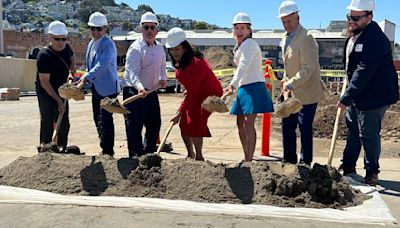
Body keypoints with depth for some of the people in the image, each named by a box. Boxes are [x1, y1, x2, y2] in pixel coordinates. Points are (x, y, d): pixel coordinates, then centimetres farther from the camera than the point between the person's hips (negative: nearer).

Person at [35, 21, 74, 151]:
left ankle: (62, 150, 26)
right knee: (47, 123, -10)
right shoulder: (44, 56, -24)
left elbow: (71, 58, 23)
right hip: (46, 93, -7)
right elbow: (44, 82, -24)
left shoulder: (66, 48, -4)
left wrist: (72, 72, 5)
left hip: (61, 92, 7)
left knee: (64, 124, 11)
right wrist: (58, 101, -25)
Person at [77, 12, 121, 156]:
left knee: (105, 120, -9)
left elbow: (102, 65, -29)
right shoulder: (91, 43, 13)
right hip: (96, 88, 9)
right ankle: (104, 150, 26)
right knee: (98, 120, 14)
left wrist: (86, 77, -38)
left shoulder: (108, 44, -14)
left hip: (108, 88, -9)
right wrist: (85, 84, 16)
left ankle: (108, 152, -2)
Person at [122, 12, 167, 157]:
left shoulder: (160, 48, 8)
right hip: (134, 91, -7)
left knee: (155, 123, 14)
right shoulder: (136, 48, -16)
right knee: (135, 126, -9)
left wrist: (163, 78, 4)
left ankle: (148, 153, 29)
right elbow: (132, 72, -28)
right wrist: (140, 87, -45)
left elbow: (162, 66, 24)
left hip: (151, 91, 8)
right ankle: (135, 155, -2)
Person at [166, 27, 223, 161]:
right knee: (184, 123, 5)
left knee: (194, 122, -20)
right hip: (196, 94, 9)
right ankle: (190, 154, 20)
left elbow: (191, 93, -33)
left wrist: (179, 113, -34)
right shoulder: (179, 62, -3)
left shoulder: (194, 64, -32)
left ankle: (199, 157, -10)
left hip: (210, 94, -9)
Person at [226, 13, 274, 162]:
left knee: (249, 123, -16)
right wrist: (235, 86, 19)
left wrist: (232, 84, -41)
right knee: (240, 123, 9)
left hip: (253, 87, -10)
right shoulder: (239, 46, 17)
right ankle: (246, 158, 18)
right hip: (243, 88, 10)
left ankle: (249, 160, -15)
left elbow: (243, 67, -28)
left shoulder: (249, 44, -12)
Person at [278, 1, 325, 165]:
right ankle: (289, 161, 27)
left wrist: (291, 83, -32)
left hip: (306, 93, -8)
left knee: (305, 129, 1)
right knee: (287, 127, 14)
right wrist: (286, 80, 9)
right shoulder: (286, 38, 10)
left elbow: (308, 69, -24)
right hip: (291, 92, 8)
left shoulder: (306, 38, -18)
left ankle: (305, 163, 15)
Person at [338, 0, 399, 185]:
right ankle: (348, 167, 32)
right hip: (357, 94, 10)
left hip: (373, 96, -10)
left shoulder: (375, 39, -24)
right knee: (352, 130, 18)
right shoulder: (354, 34, 7)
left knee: (369, 135, 0)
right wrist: (349, 95, 18)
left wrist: (346, 98, -29)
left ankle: (372, 173, 17)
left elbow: (363, 72, -29)